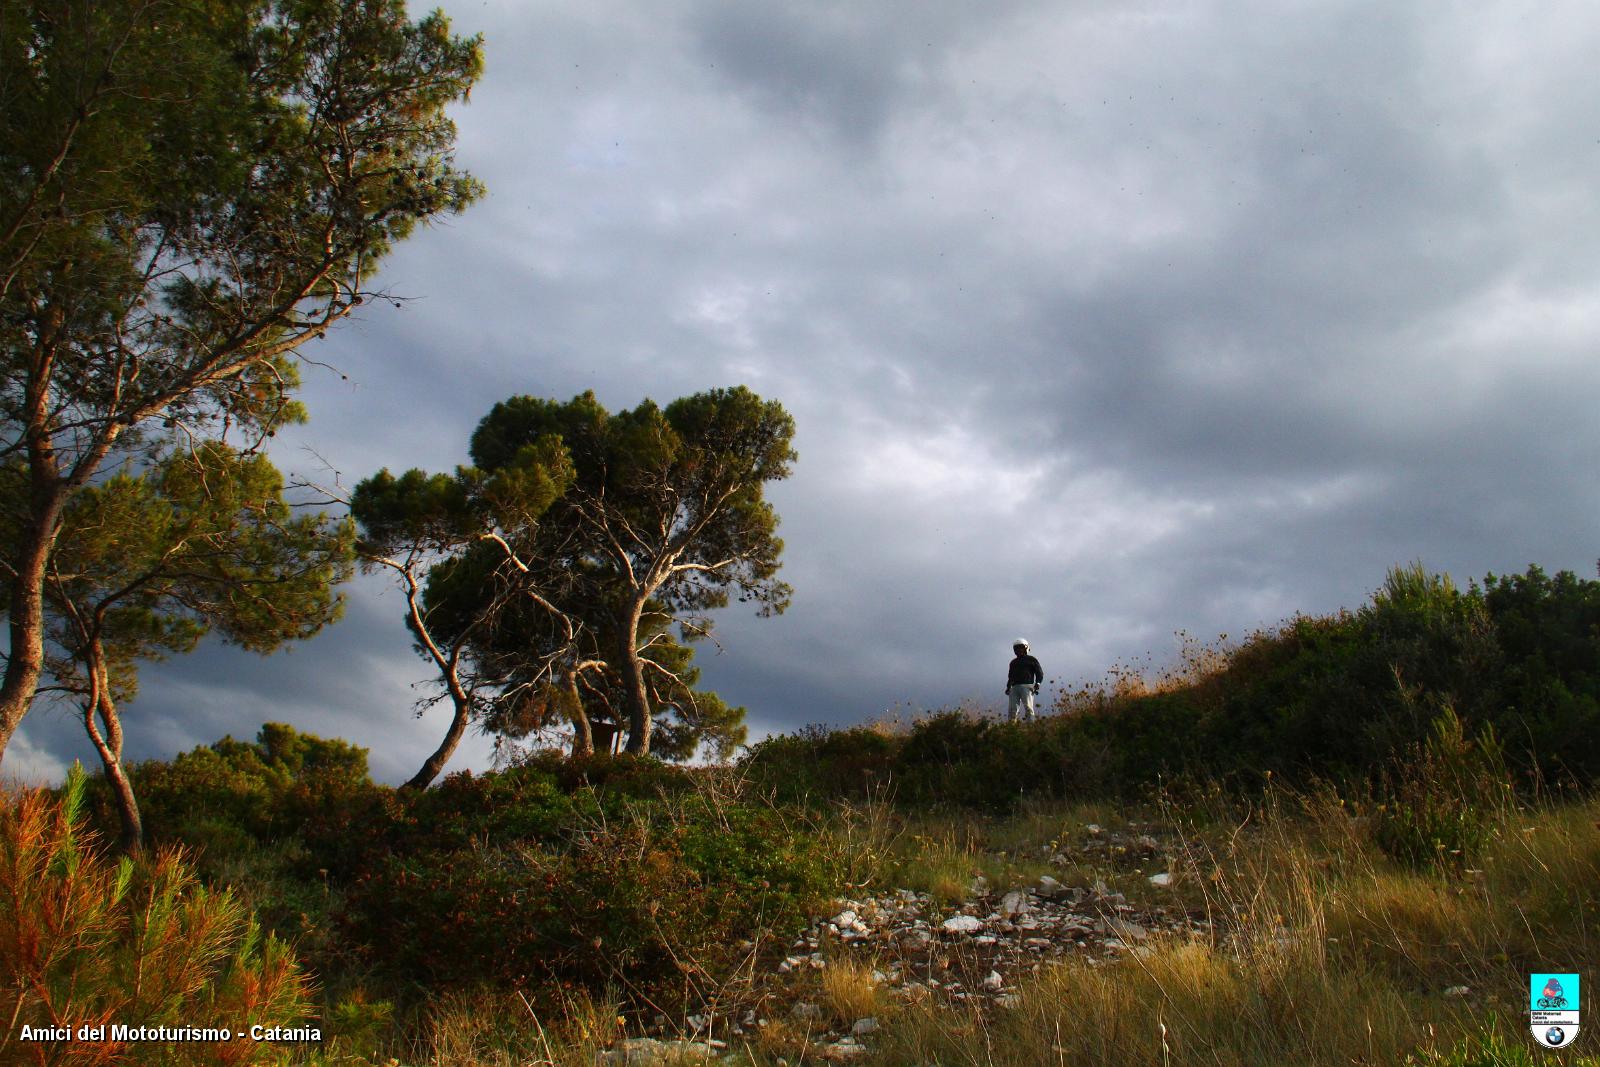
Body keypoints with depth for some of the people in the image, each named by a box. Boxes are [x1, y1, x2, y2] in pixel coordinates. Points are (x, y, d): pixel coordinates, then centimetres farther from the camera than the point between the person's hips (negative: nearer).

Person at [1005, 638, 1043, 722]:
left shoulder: (1031, 660, 11)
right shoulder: (1013, 662, 27)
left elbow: (1040, 673, 6)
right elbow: (1010, 676, 31)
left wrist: (1037, 684, -8)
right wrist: (1008, 687, 17)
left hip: (1026, 686, -5)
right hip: (1014, 687, 5)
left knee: (1028, 708, -12)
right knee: (1012, 709, -5)